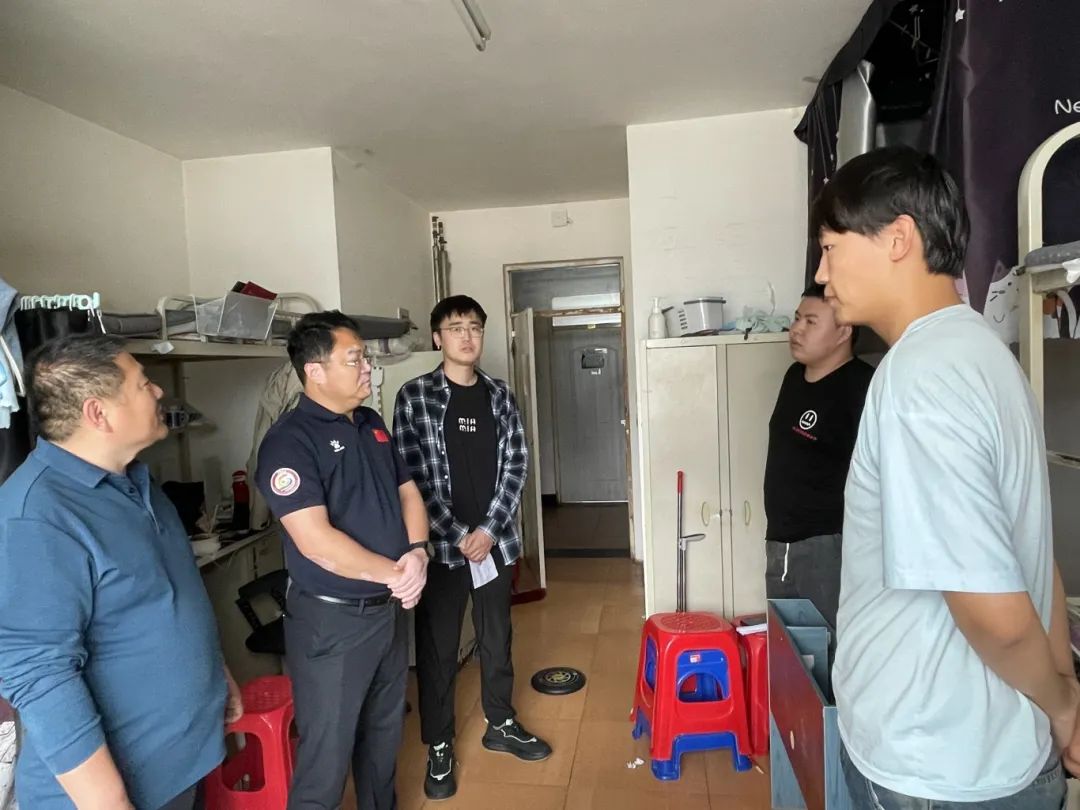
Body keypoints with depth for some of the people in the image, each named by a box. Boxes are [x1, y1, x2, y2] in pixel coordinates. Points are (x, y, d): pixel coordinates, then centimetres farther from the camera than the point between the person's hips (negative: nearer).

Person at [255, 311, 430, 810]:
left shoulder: (372, 425, 7)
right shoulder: (289, 441, -17)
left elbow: (408, 493, 9)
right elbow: (316, 542, -24)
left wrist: (418, 553, -10)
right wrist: (394, 573, -18)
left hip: (390, 609, 7)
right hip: (331, 620, -7)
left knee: (384, 734, 24)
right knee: (326, 755, 8)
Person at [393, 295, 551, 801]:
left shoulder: (499, 396, 4)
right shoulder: (414, 396, -7)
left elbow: (516, 465, 1)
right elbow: (412, 476, -11)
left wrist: (489, 529, -9)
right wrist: (458, 534, -14)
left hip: (495, 540, 4)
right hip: (440, 544, -3)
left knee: (497, 637, 17)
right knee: (437, 646, 9)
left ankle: (501, 725, 37)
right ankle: (439, 746, 27)